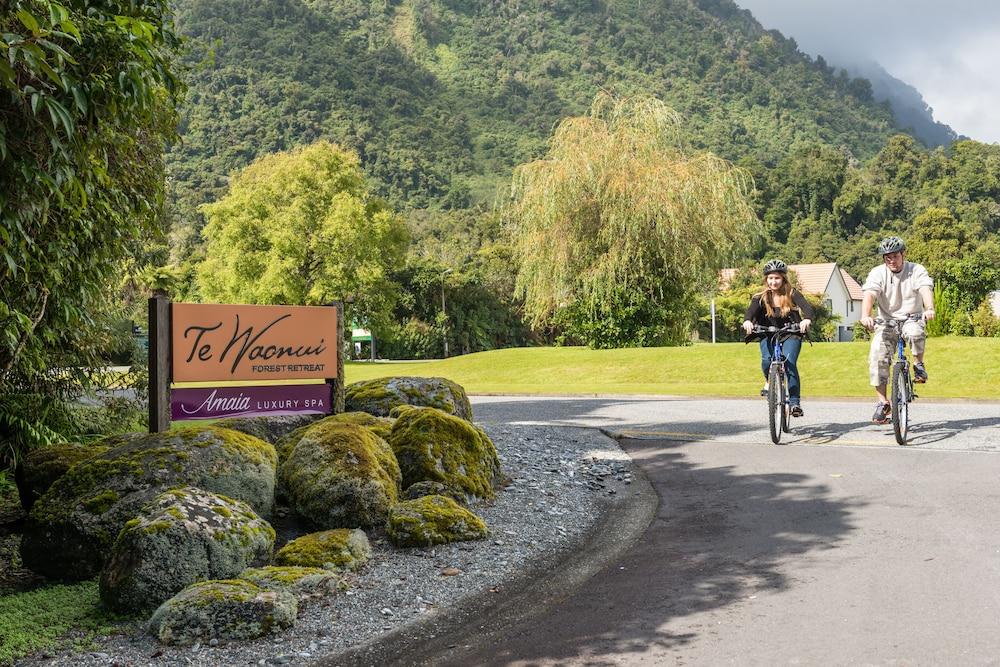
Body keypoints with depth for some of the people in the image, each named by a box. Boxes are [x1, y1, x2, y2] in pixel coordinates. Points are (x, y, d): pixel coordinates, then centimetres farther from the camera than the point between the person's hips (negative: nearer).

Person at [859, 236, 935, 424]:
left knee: (915, 332, -37)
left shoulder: (916, 270, -6)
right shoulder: (878, 273, -6)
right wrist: (865, 316, -42)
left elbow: (926, 290, -23)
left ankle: (919, 364, -6)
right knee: (877, 356, -19)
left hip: (912, 318, -1)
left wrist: (929, 309, -45)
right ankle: (883, 403, -10)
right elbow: (869, 294, -22)